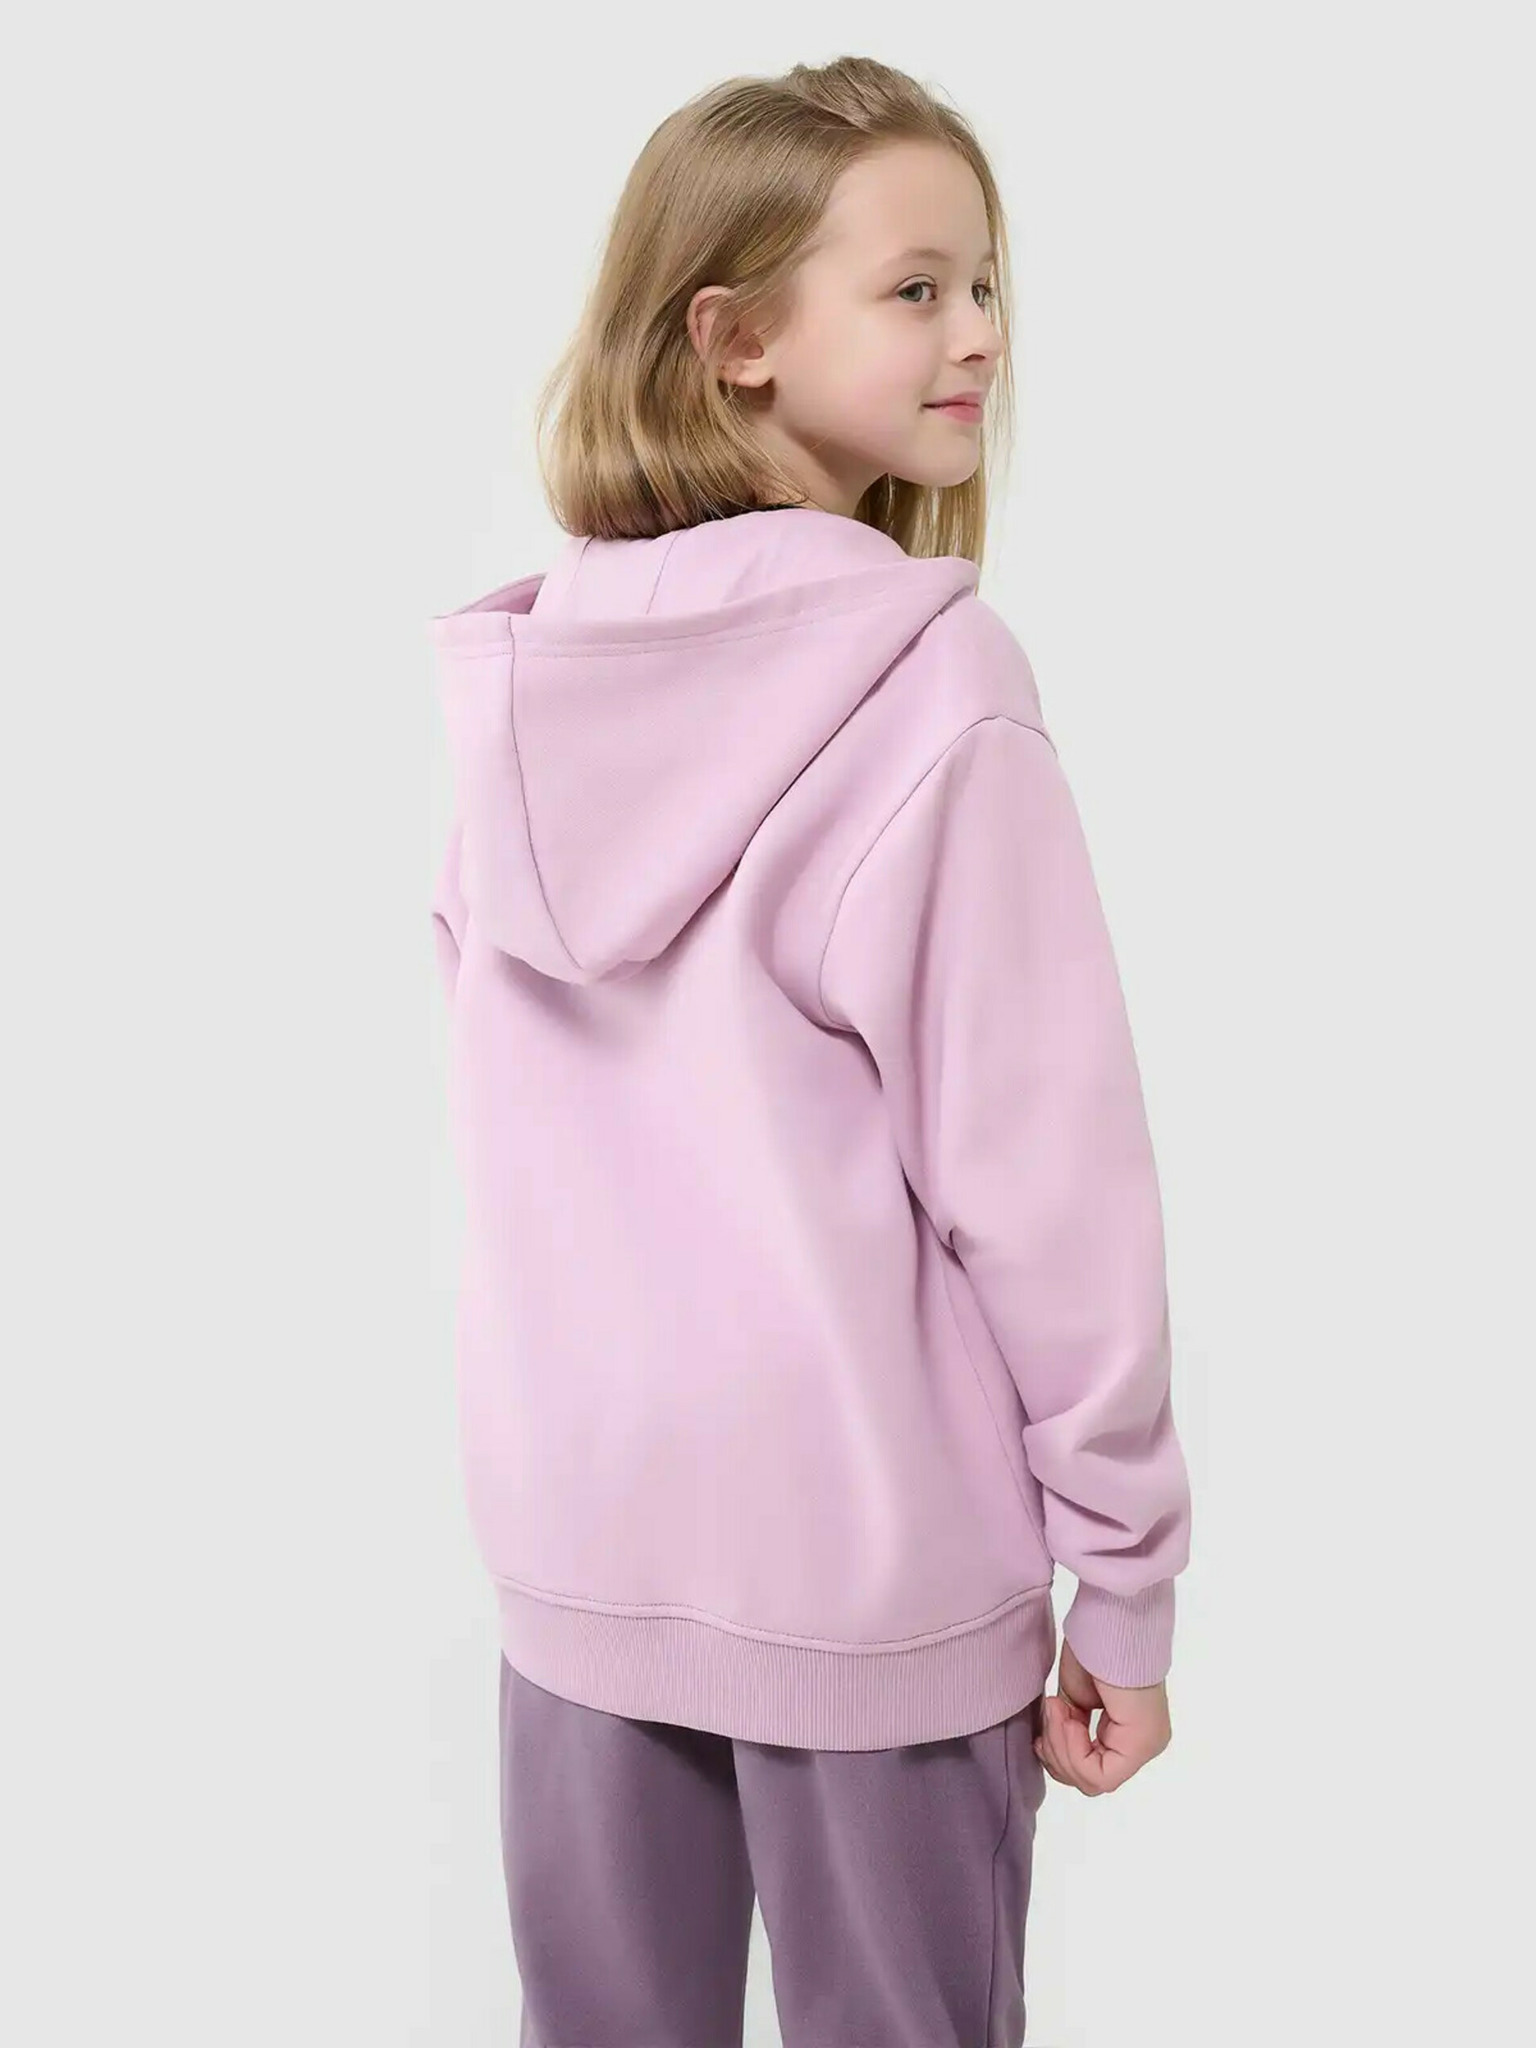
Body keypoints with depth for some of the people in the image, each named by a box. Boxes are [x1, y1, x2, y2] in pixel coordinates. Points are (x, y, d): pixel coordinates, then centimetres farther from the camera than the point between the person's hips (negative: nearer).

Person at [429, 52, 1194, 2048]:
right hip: (877, 1567, -4)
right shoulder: (936, 691, -17)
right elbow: (1044, 1170, -15)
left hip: (575, 1538, 5)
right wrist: (1125, 1575, -5)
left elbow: (503, 1109, 6)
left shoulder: (506, 682, -1)